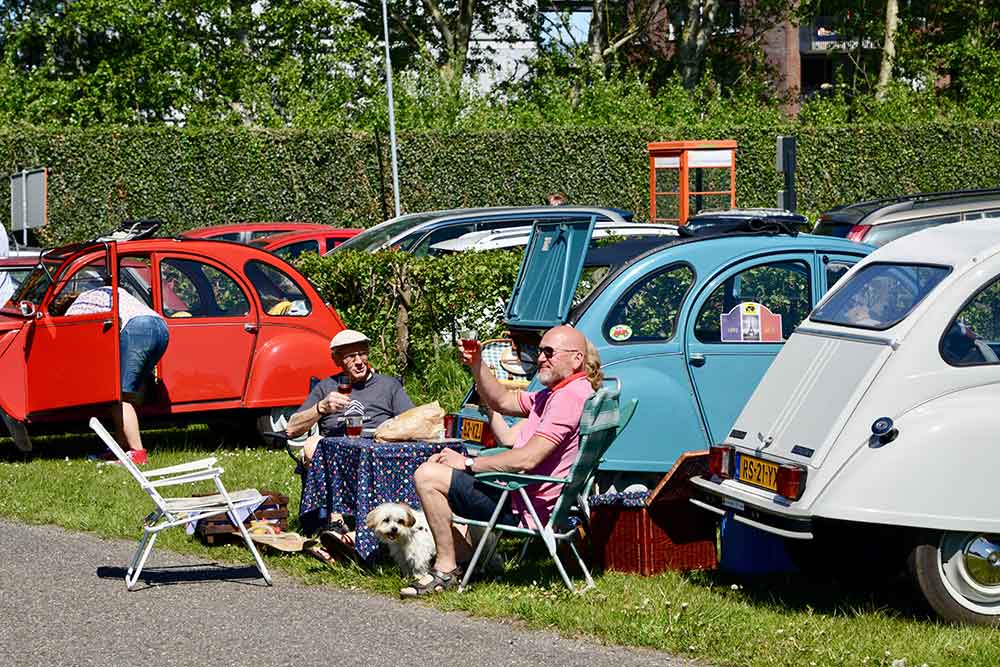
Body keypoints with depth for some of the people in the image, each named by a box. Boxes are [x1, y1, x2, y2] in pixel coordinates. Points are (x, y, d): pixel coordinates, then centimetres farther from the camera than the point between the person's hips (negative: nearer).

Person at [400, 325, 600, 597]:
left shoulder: (572, 395, -20)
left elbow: (527, 459, -27)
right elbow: (501, 401, 21)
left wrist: (469, 463, -17)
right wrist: (476, 365, 3)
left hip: (522, 509, -12)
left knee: (428, 476, -17)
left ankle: (446, 570, -12)